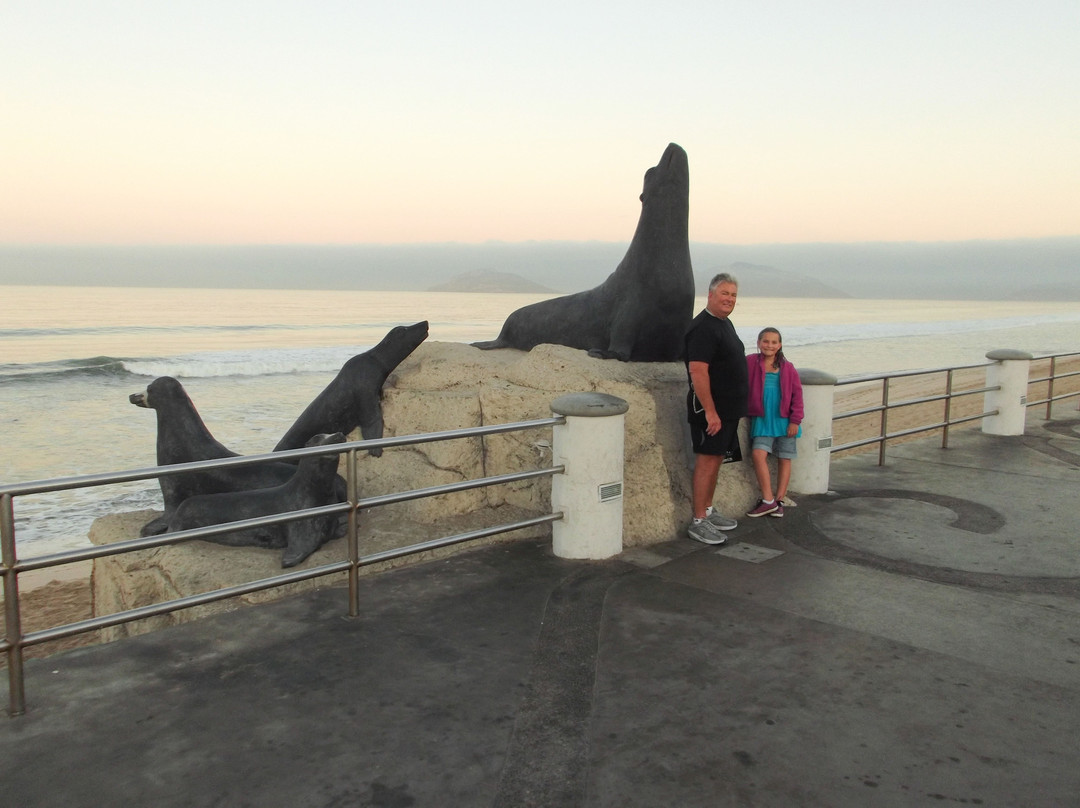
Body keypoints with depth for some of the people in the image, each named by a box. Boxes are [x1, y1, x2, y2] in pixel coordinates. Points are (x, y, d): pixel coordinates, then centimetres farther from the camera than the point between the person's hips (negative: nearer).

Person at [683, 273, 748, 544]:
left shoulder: (725, 323, 14)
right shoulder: (703, 328, -18)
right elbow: (698, 371, -24)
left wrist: (738, 404, 22)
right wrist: (710, 411, -26)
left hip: (728, 407, 10)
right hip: (710, 408, -10)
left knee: (716, 460, 16)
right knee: (707, 461, -5)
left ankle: (708, 511, 27)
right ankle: (698, 522, 1)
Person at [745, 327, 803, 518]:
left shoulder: (788, 368, 1)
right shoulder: (750, 362, -1)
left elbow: (797, 395, 2)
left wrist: (795, 420, -3)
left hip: (784, 420, 1)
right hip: (762, 419, -1)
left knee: (784, 459, 5)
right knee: (758, 454, -15)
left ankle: (779, 500, 14)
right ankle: (768, 500, -8)